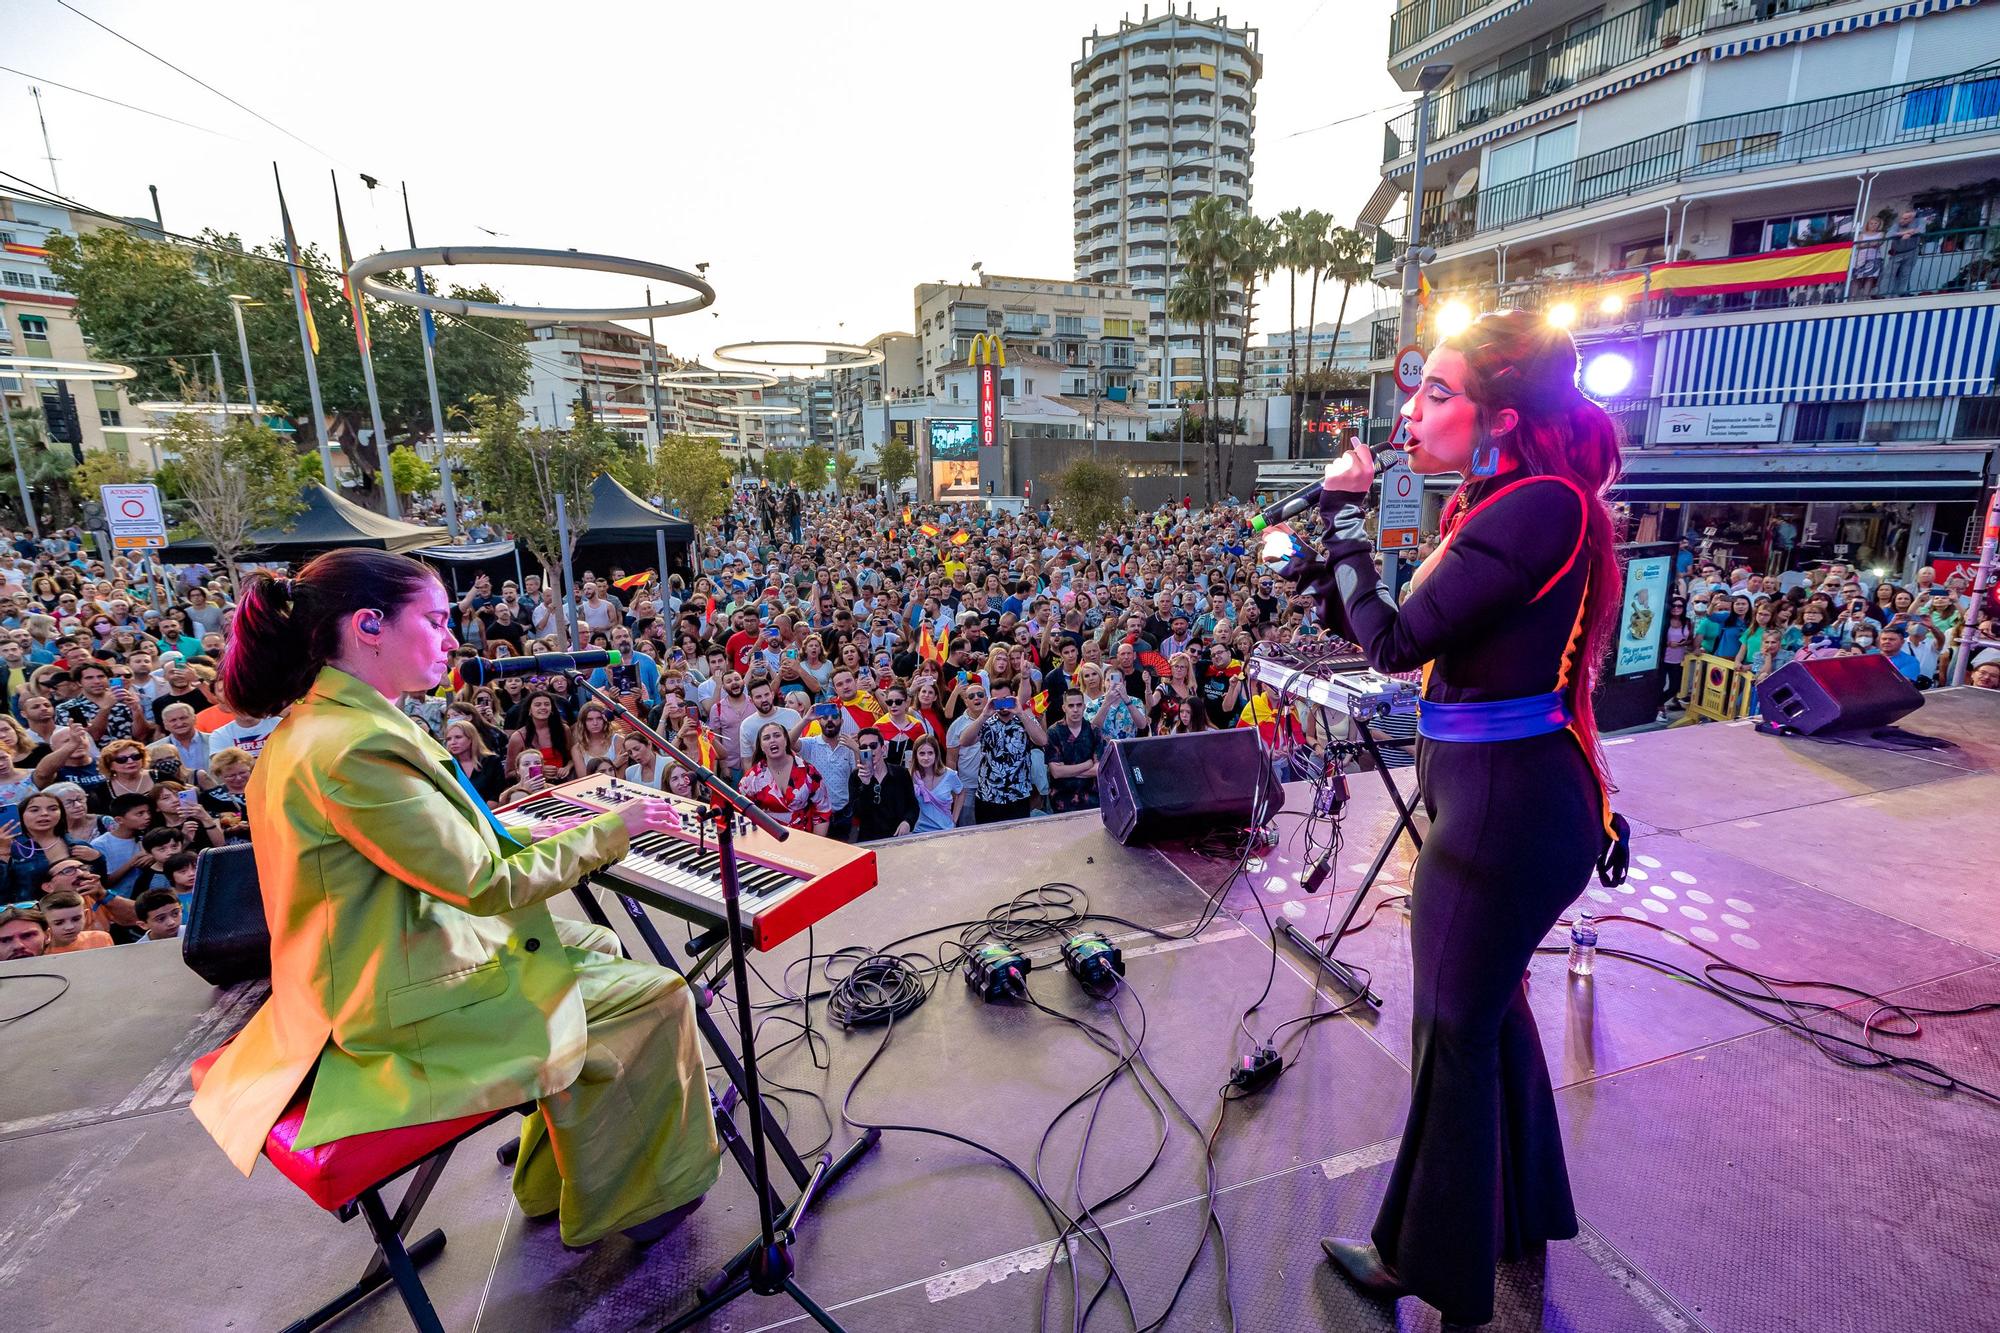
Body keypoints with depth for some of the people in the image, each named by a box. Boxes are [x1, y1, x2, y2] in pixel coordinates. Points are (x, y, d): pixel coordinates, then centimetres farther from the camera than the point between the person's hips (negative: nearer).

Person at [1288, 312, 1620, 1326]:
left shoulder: (1539, 505, -20)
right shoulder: (1505, 504, 9)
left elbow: (1398, 643, -22)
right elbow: (1409, 638, 12)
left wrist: (1346, 513, -13)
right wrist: (1331, 569, 3)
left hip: (1505, 805, -10)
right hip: (1505, 791, 10)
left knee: (1454, 1030, 7)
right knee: (1490, 1005, 24)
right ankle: (1523, 1208, 48)